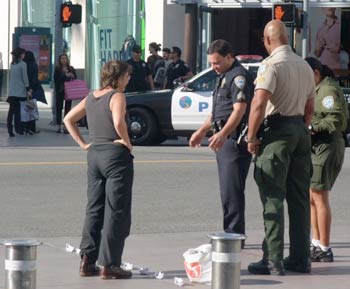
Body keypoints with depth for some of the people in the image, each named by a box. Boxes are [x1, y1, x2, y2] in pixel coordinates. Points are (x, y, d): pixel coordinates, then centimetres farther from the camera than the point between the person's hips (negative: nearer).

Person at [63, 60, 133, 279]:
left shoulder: (91, 97, 12)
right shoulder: (117, 96, -11)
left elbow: (69, 119, 17)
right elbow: (118, 122, -29)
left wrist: (83, 144, 13)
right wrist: (127, 142, -13)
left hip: (94, 154, 8)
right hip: (116, 154, -7)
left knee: (94, 209, 13)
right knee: (116, 212, -2)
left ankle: (87, 261, 13)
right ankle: (109, 265, -3)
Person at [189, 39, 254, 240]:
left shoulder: (239, 76, -13)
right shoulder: (225, 77, 20)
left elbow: (239, 110, -25)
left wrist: (222, 134, -37)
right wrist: (203, 130, 31)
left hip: (235, 139, -11)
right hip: (225, 140, 11)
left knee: (232, 190, -11)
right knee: (227, 190, 12)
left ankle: (234, 234, -10)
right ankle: (230, 234, 17)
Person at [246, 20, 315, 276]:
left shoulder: (271, 64, -12)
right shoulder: (305, 66, 13)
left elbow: (259, 104, -20)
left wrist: (252, 137, -13)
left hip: (276, 132, -7)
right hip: (300, 130, 7)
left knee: (273, 198, -6)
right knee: (299, 197, 11)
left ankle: (273, 261, -8)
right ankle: (301, 258, 15)